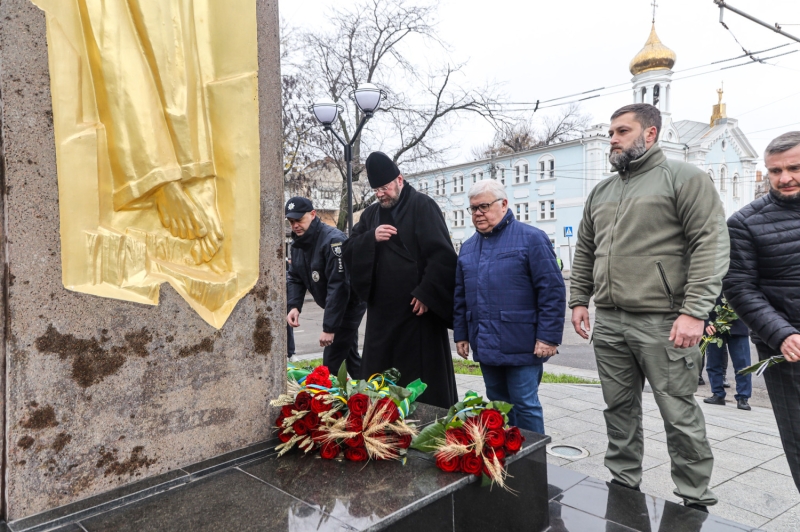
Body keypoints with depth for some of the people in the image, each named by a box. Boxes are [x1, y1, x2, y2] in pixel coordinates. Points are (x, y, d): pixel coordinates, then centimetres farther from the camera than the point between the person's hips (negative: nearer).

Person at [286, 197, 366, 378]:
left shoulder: (332, 240, -26)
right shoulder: (297, 243, 2)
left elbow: (339, 285, -30)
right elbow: (295, 278, 6)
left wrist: (329, 327, -30)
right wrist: (294, 306, -14)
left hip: (350, 304, -9)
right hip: (334, 306, 9)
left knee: (331, 361, -8)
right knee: (349, 353, 20)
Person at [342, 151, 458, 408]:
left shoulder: (422, 206, -4)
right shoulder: (371, 214, 16)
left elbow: (442, 255, -13)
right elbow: (349, 252, 9)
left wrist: (426, 294, -18)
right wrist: (371, 238, -9)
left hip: (417, 309, -6)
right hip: (382, 311, 6)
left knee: (425, 380, 3)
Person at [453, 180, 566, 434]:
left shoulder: (531, 238, -7)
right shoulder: (468, 247, 12)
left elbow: (553, 291, -11)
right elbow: (460, 296, 17)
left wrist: (548, 337, -15)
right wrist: (461, 334, 13)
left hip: (521, 344, -6)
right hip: (485, 345, 6)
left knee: (525, 404, 1)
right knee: (498, 403, 16)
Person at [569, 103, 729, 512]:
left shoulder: (684, 178, -2)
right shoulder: (600, 193, 17)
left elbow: (711, 244, -11)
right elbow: (584, 252, 21)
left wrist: (694, 311, -18)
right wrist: (578, 300, 12)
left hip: (662, 324, -6)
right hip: (609, 324, 6)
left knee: (680, 415, 3)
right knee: (620, 410, 14)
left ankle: (695, 500, 21)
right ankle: (624, 485, 30)